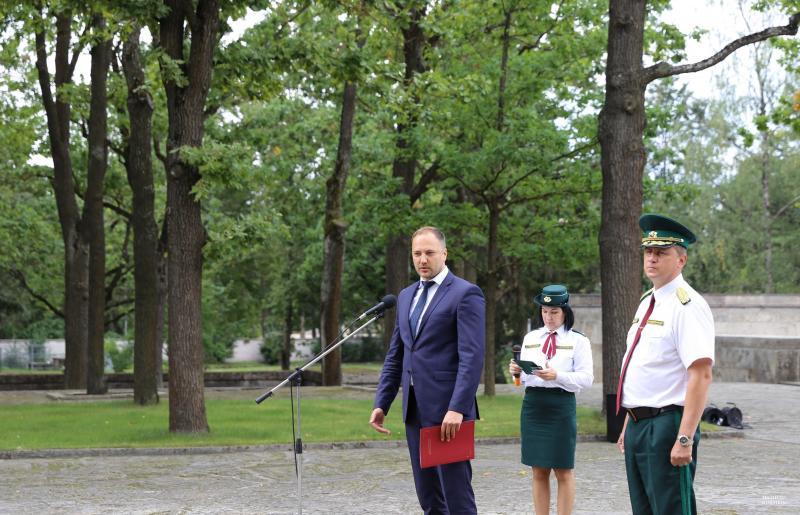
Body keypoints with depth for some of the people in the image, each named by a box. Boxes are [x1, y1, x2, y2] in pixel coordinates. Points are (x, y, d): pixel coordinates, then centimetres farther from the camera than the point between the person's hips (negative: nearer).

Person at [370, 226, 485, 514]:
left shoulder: (466, 294, -7)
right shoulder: (406, 296, 17)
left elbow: (472, 357, -15)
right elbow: (395, 356, 19)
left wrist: (458, 408, -22)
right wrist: (381, 403, 12)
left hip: (447, 409, -7)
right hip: (415, 409, 7)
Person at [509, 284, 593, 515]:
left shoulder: (578, 341, -1)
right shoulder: (530, 338, 12)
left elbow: (586, 378, -9)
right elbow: (524, 375, 15)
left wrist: (557, 376, -22)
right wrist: (516, 371, -8)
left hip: (561, 405, -4)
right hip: (532, 404, 4)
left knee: (563, 471, 2)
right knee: (539, 471, 8)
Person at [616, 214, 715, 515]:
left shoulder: (687, 306, -13)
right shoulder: (647, 303, 15)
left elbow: (701, 375, -21)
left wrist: (685, 439, -25)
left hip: (667, 426, -9)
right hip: (639, 426, 9)